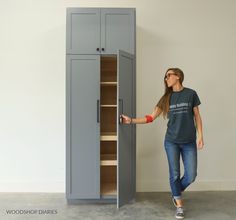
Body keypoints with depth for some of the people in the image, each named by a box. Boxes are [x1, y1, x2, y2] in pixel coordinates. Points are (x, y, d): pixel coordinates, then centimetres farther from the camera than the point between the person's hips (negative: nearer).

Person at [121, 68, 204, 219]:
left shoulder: (191, 94, -1)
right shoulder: (166, 97, 3)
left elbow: (197, 116, 3)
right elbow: (151, 118, 2)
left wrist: (200, 136, -3)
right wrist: (131, 120, -5)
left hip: (189, 142, -1)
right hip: (171, 141, 1)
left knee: (191, 176, 1)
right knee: (174, 174, 4)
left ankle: (176, 193, 32)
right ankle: (180, 206, 23)